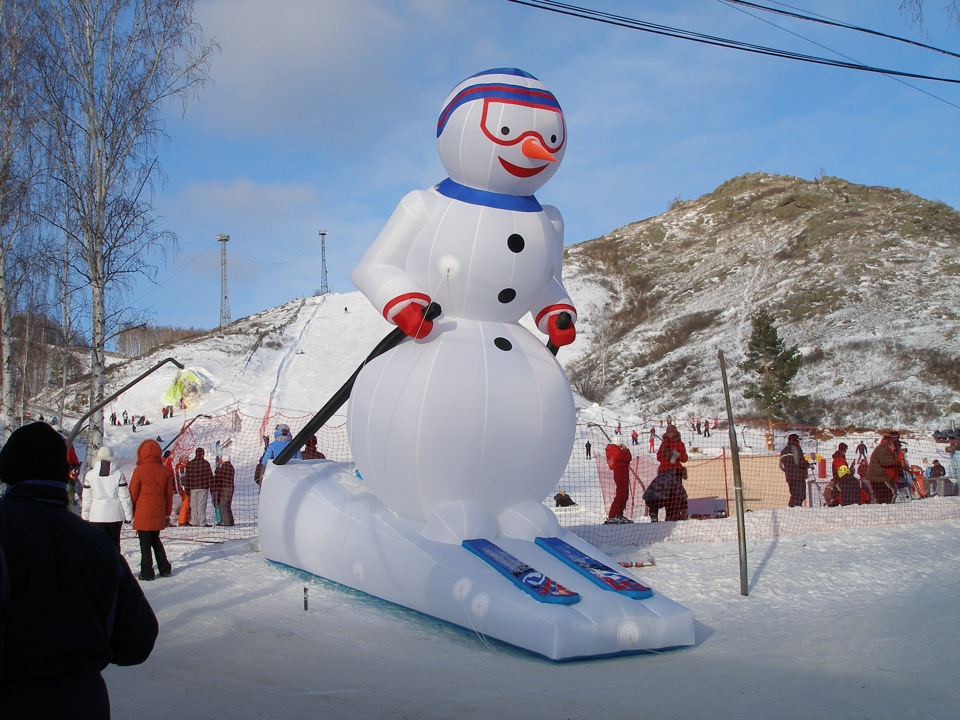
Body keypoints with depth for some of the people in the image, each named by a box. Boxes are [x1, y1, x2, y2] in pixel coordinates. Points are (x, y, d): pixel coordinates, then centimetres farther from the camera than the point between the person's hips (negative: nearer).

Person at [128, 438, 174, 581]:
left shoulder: (140, 470, -10)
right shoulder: (164, 471, 4)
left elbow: (133, 493, -6)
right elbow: (169, 493, 9)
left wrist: (131, 512, 5)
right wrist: (167, 513, 18)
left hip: (143, 514, -5)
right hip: (158, 514, 5)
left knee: (145, 543, 2)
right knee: (155, 540, 19)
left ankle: (147, 572, 4)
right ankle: (164, 568, 19)